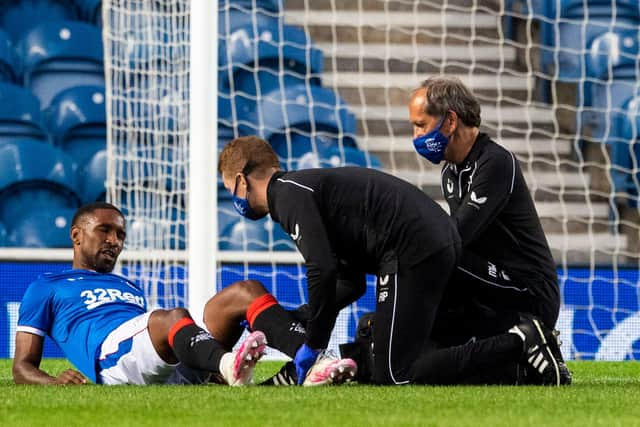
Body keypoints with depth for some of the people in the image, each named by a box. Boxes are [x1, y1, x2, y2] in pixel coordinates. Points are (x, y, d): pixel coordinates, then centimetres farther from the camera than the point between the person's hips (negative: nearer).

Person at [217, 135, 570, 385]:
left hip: (412, 248, -10)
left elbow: (322, 270, -17)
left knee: (395, 375, -9)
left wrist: (313, 344, -7)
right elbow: (352, 283, 27)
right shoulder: (307, 187, 28)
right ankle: (521, 338, 11)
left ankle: (518, 344, -16)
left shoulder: (289, 194, -4)